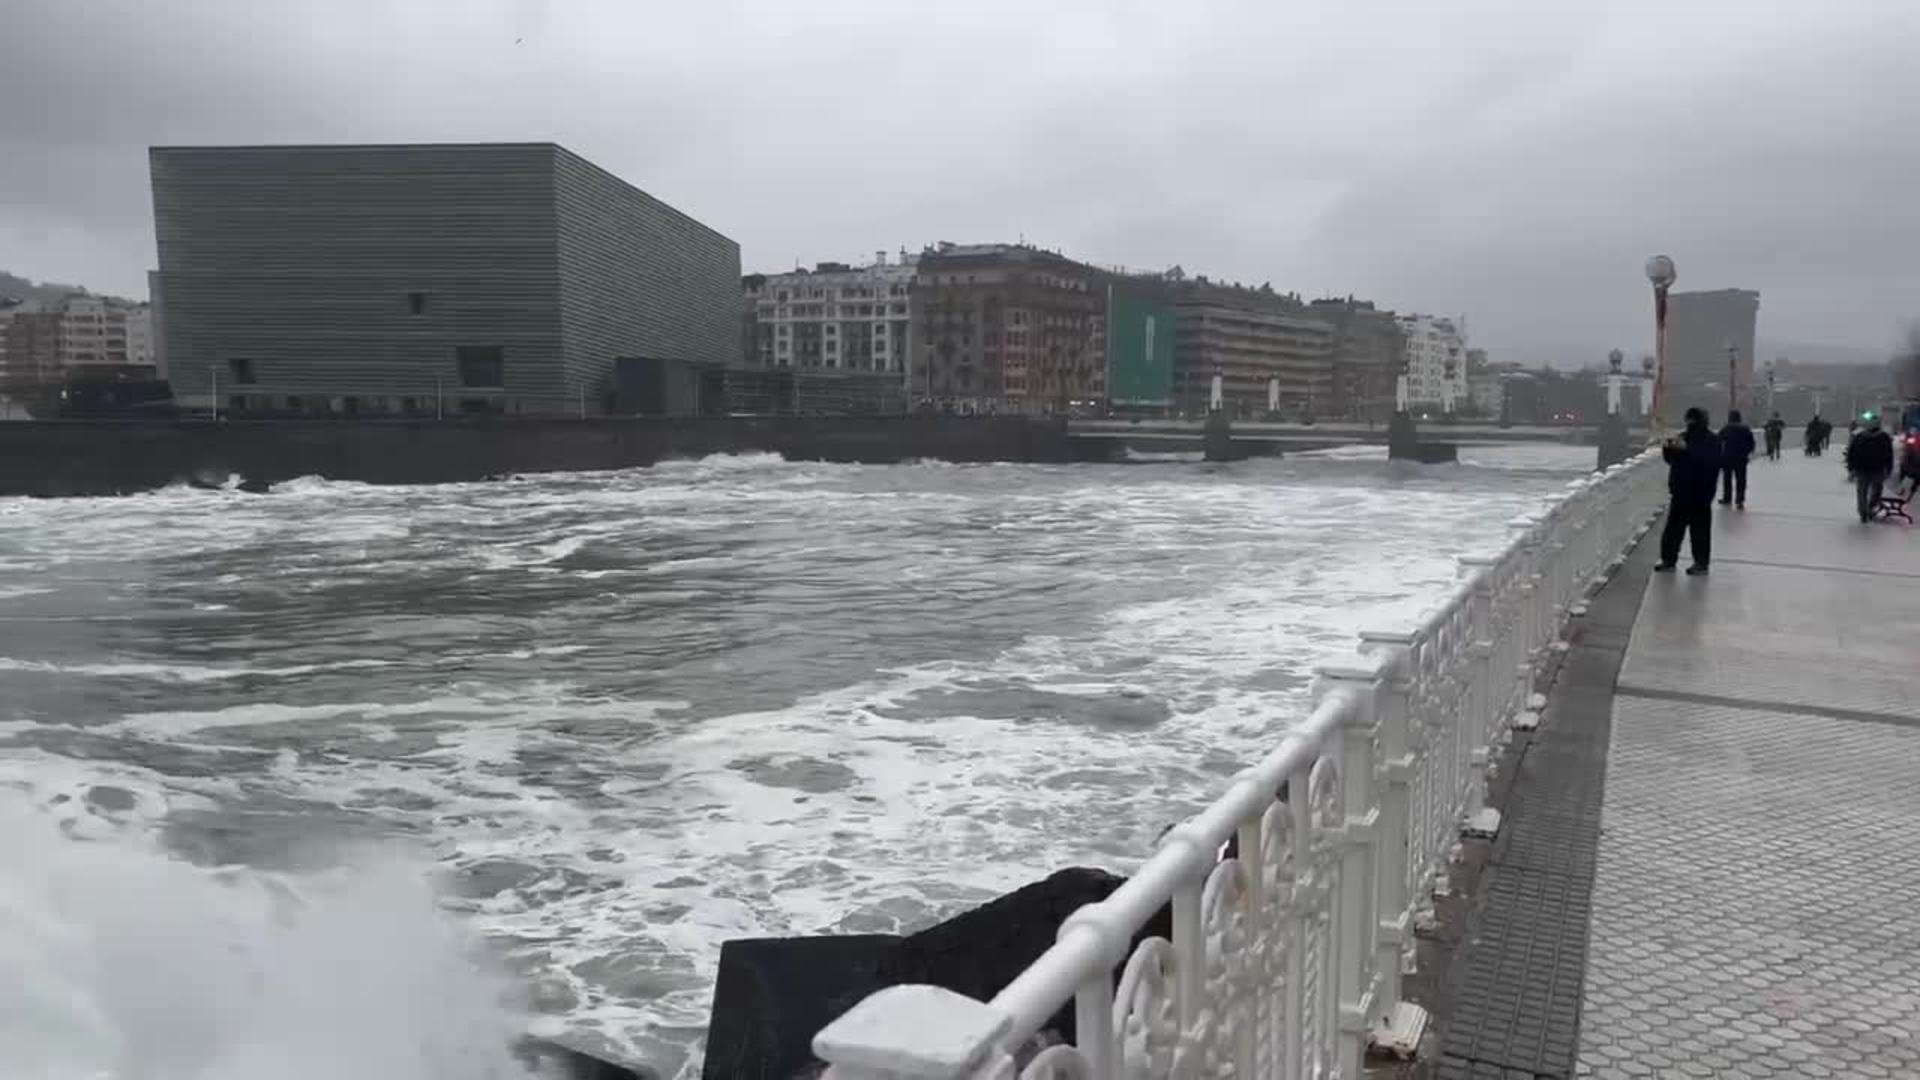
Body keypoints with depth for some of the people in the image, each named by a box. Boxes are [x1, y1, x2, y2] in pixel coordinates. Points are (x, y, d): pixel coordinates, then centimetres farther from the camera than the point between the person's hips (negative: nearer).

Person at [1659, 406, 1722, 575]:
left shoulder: (1712, 440, -8)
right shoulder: (1684, 436, 11)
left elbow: (1708, 460, -24)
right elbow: (1672, 458, 14)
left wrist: (1687, 450, -31)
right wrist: (1669, 448, -6)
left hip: (1700, 493, -6)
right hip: (1680, 491, 6)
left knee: (1700, 529, 0)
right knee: (1673, 527, 9)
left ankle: (1701, 563, 10)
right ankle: (1668, 560, 16)